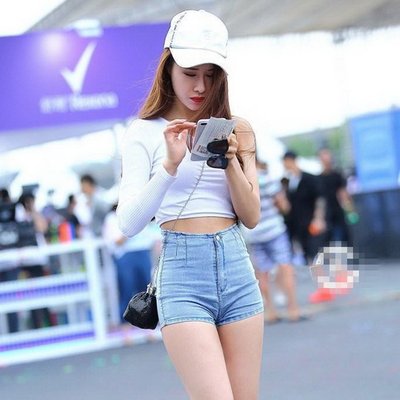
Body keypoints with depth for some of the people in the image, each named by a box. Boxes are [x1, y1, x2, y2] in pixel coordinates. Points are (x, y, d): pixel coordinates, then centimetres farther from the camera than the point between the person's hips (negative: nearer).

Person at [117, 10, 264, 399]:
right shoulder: (145, 132, 2)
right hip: (182, 270, -4)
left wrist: (231, 161, -8)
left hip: (237, 268, 4)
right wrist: (171, 164, -19)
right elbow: (128, 223, -7)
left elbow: (251, 217, 8)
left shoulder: (235, 131, 12)